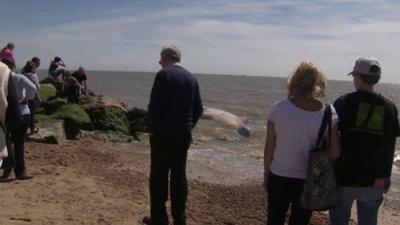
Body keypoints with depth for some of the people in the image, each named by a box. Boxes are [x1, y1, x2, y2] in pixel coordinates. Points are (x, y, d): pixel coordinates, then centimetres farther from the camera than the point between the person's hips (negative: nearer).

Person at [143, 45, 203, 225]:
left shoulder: (163, 74, -9)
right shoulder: (191, 78, 9)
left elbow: (154, 105, -14)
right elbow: (198, 109, 9)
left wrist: (153, 129, -3)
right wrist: (188, 127, 14)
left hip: (164, 134, -6)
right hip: (184, 135, 6)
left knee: (159, 176, 3)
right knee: (179, 175, 13)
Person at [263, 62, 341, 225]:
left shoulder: (279, 108, -13)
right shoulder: (328, 113, -12)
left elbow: (269, 146, -7)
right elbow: (335, 154, -11)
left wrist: (266, 172, 6)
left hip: (279, 177, 0)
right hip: (309, 180, 0)